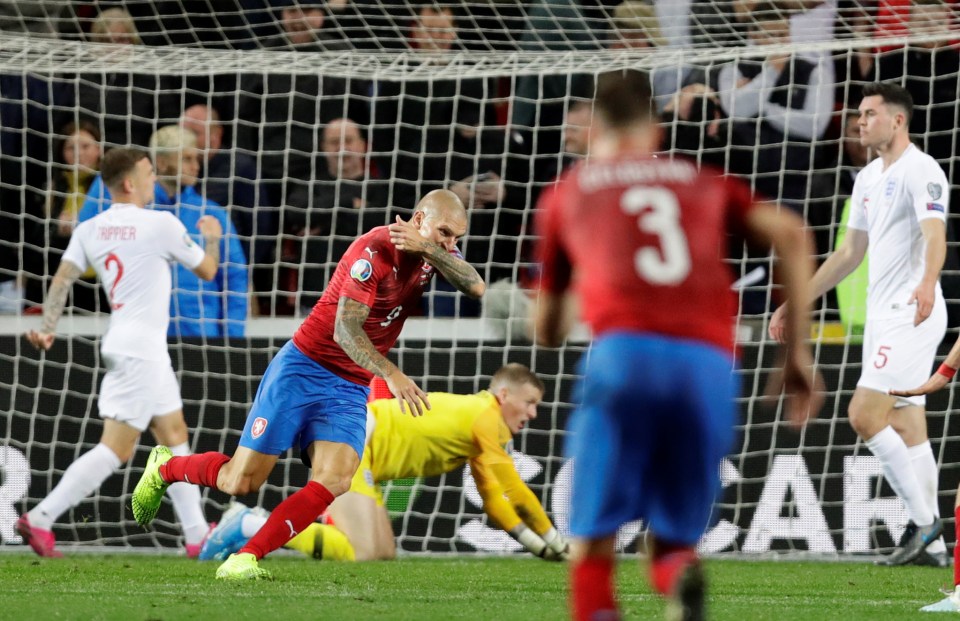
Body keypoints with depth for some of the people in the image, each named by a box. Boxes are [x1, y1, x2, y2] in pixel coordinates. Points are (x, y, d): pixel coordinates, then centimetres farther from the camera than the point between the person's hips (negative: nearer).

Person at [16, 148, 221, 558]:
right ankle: (40, 520, -15)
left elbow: (62, 281, -3)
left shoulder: (89, 230, 6)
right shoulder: (161, 225, -11)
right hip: (141, 351, -9)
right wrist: (212, 238, 20)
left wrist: (47, 327, -5)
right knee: (116, 449, -10)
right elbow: (206, 270, 2)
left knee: (175, 436, 15)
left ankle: (197, 535, 18)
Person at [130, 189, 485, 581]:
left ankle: (244, 559, -16)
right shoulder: (376, 249, -20)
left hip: (352, 388, 6)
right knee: (240, 482, -4)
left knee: (333, 482, -19)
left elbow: (475, 286, -15)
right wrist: (391, 375, -39)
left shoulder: (435, 250, 1)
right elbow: (345, 329, -26)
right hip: (305, 368, -6)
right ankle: (164, 467, 26)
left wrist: (431, 249, -29)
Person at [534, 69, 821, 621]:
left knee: (592, 545, 5)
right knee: (673, 543, 13)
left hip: (624, 349, -2)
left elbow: (546, 330, 31)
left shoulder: (568, 192, 25)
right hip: (710, 363, 2)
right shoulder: (705, 182, 27)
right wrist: (798, 351, 12)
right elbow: (791, 234, 9)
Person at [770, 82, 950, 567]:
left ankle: (923, 519, -9)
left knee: (863, 415, -15)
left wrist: (927, 283, -49)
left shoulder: (920, 171, -12)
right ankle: (930, 543, 8)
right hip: (883, 317, 9)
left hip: (912, 315, -9)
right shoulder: (868, 179, 17)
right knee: (906, 428, 7)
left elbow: (935, 234, -29)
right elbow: (849, 253, 25)